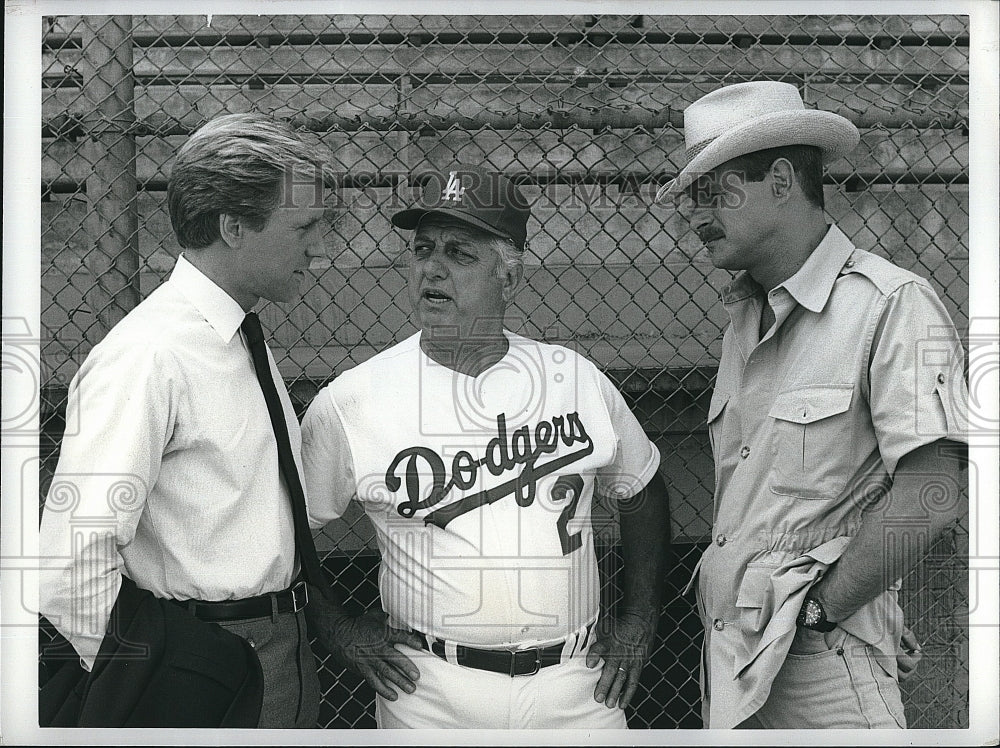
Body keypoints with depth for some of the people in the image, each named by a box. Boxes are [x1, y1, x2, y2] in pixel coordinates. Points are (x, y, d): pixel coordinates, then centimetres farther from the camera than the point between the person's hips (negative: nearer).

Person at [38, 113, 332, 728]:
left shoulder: (248, 338, 7)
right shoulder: (146, 359, -21)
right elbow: (69, 573, -26)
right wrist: (144, 678, -13)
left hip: (286, 649, 8)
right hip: (201, 675, -8)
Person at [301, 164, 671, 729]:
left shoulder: (578, 380, 1)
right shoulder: (352, 401, -7)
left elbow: (642, 492, 16)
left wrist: (640, 619, 10)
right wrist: (342, 629, -2)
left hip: (574, 684, 2)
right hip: (430, 689, -2)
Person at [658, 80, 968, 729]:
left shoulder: (892, 305, -12)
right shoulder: (744, 317, 14)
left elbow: (930, 497, -19)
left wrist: (813, 609, -14)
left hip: (822, 663, -7)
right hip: (728, 652, 7)